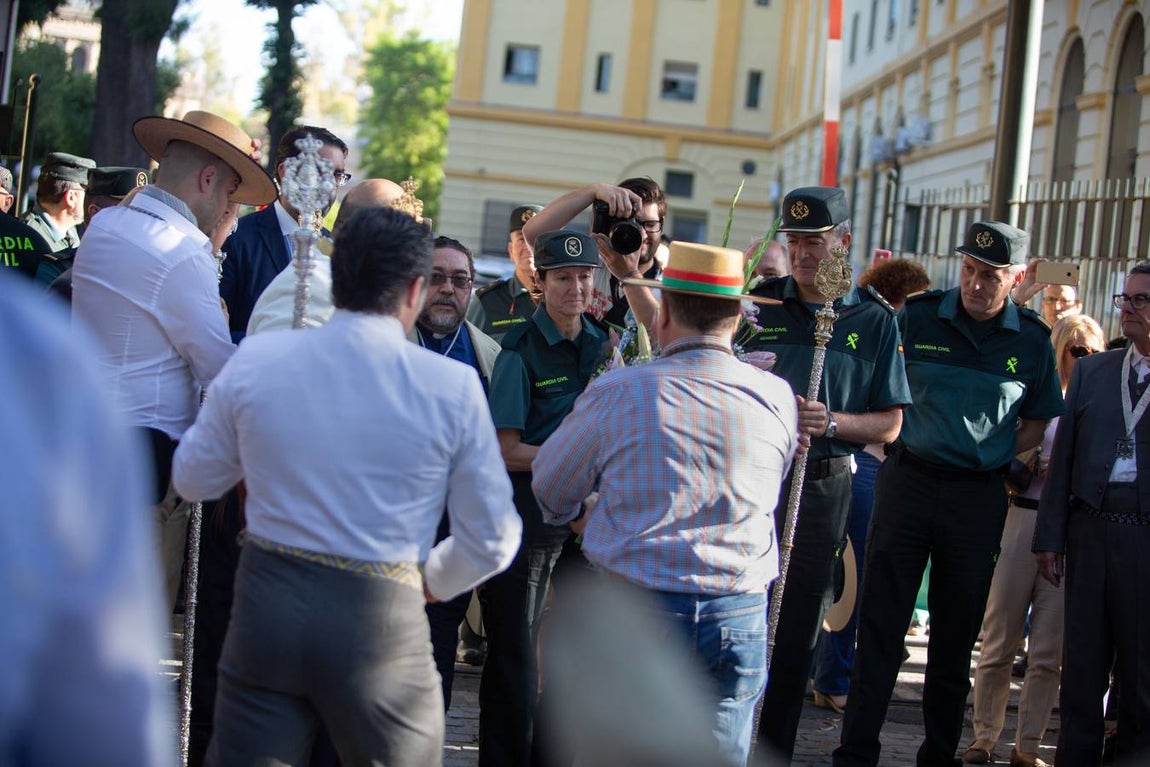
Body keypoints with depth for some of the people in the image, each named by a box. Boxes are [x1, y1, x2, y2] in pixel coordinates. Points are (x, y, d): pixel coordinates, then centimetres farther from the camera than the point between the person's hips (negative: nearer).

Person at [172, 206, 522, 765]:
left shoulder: (255, 359, -2)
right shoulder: (453, 387, -8)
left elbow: (193, 478, 11)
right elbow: (491, 540, -3)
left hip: (267, 611, 2)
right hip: (382, 624, -2)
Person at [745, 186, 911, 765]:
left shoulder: (875, 320, 3)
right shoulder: (759, 303, 3)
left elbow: (889, 424, 2)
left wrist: (832, 423, -15)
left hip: (822, 488, 1)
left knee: (799, 632, 8)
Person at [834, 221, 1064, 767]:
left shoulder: (1032, 341, 2)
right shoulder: (917, 316, -2)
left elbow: (1037, 423, 12)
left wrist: (992, 456, 1)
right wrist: (905, 440, -7)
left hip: (979, 497, 1)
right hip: (908, 481, -1)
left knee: (956, 634, 9)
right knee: (880, 624, -1)